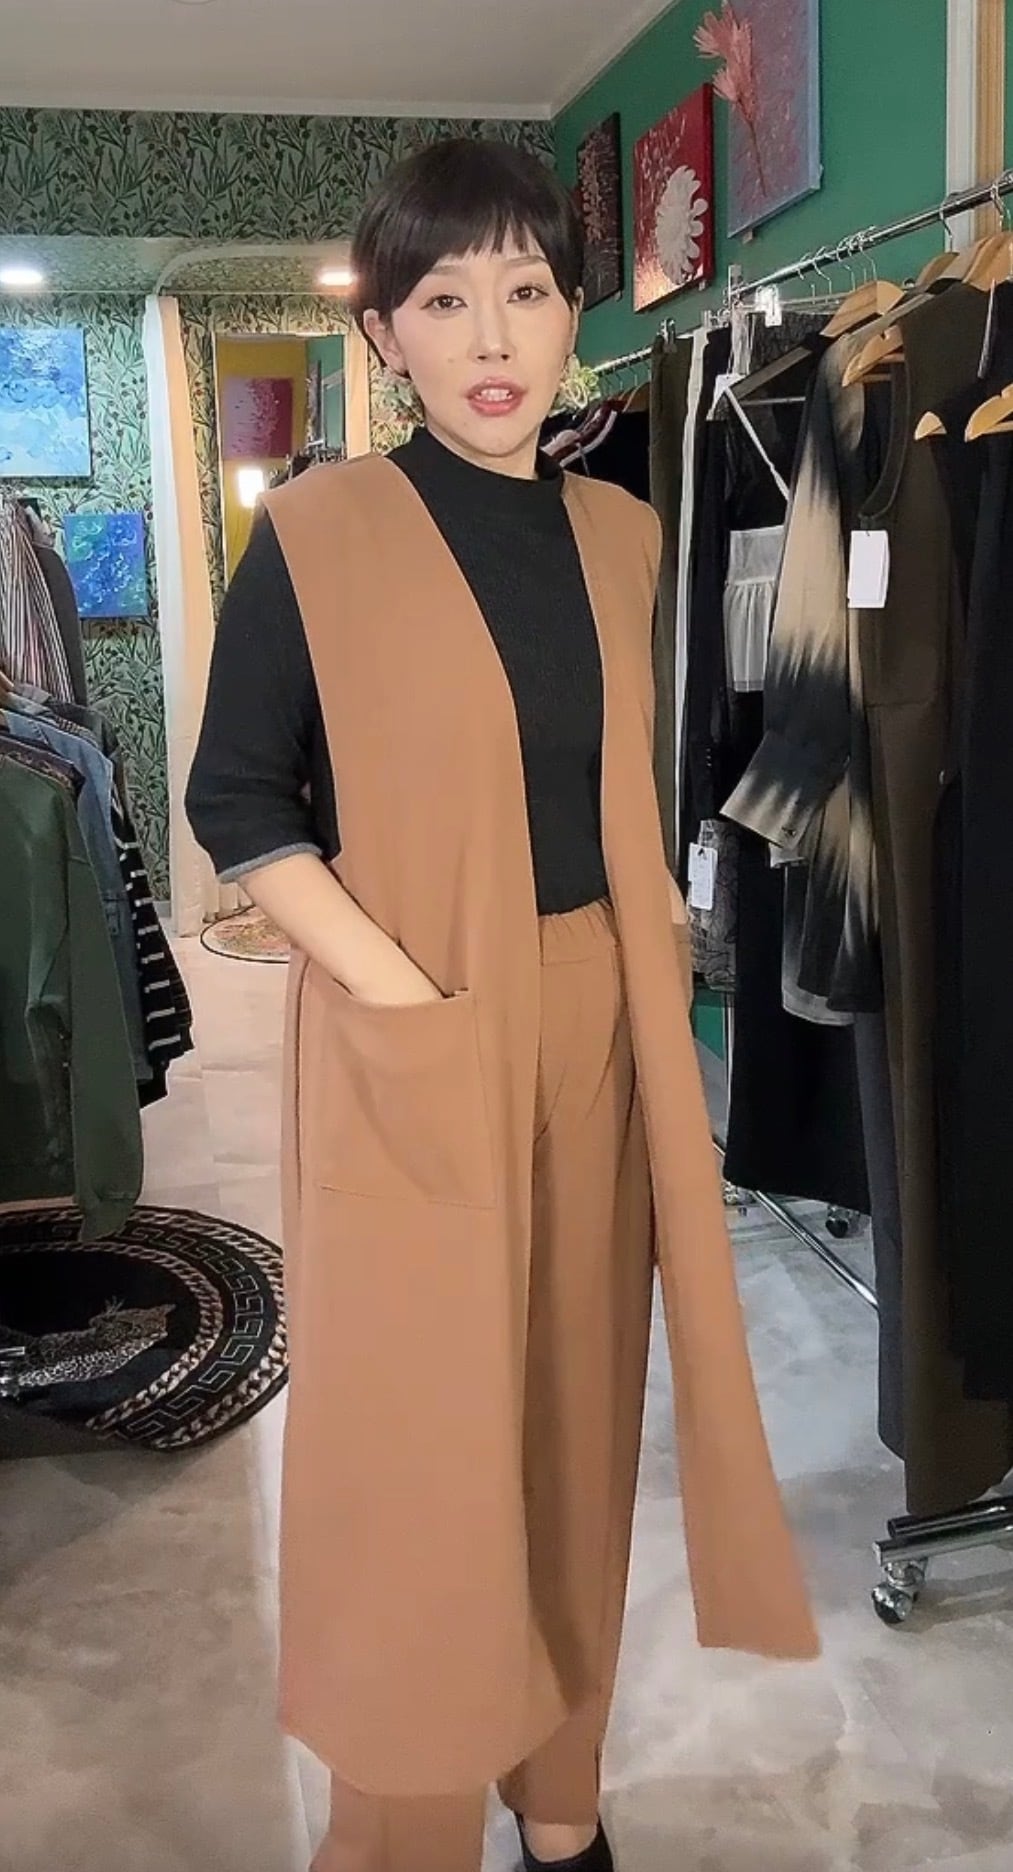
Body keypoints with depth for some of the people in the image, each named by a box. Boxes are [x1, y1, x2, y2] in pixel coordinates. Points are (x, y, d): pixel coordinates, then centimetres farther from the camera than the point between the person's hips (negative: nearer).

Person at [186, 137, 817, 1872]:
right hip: (412, 1047, -5)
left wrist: (652, 989, 7)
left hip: (594, 1027, 5)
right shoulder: (315, 530, -8)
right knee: (420, 1430, 4)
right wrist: (401, 990, -17)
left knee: (574, 1404, 14)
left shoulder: (617, 535, 8)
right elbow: (237, 802, -8)